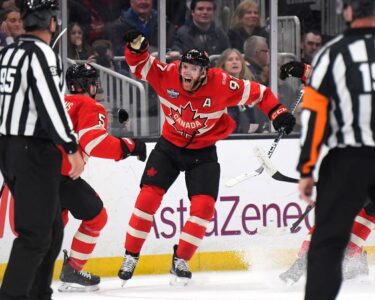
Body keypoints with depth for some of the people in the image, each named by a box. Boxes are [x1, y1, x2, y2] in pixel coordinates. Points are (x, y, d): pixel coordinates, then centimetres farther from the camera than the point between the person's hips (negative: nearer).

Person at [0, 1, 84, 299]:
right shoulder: (41, 53, -15)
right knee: (35, 232, -9)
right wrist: (72, 148, -21)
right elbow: (51, 103, -22)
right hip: (34, 151, -9)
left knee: (52, 226, 18)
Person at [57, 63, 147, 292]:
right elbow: (93, 142, -13)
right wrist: (128, 146, -6)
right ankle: (71, 273, 6)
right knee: (95, 216, 10)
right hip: (60, 172, -8)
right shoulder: (91, 107, 2)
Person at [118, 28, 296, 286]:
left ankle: (181, 260, 3)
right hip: (169, 146, 1)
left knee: (204, 206, -13)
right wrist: (136, 47, -31)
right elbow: (141, 65, -10)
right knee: (149, 196, -9)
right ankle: (131, 256, 2)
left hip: (203, 152, -1)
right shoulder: (167, 74, -20)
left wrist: (278, 112, -25)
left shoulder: (221, 85, -24)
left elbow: (257, 93, -15)